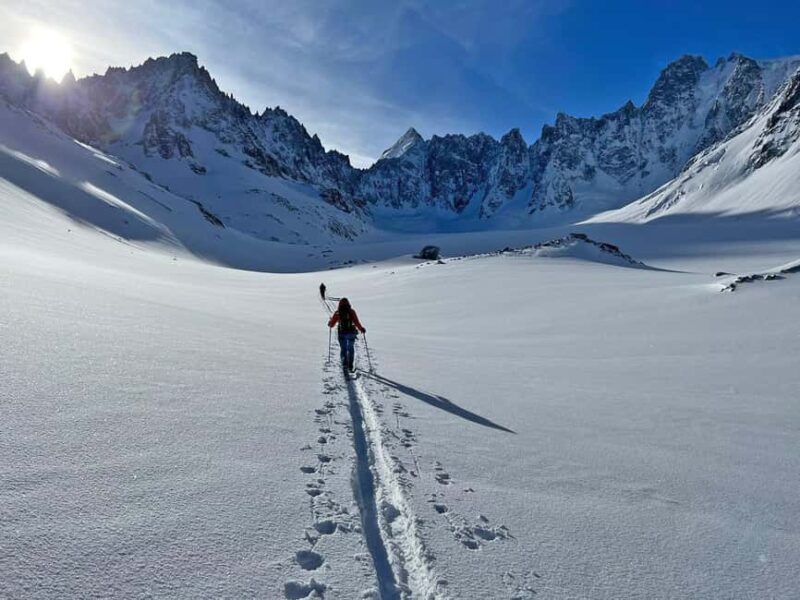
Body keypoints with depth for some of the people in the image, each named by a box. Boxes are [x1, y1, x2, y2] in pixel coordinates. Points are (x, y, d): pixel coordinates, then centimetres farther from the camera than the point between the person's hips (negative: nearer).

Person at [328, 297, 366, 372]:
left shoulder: (337, 313, -2)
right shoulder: (352, 312, -5)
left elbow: (331, 324, 5)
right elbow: (356, 322, -12)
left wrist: (329, 323, 27)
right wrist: (361, 329, 2)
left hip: (342, 334, 0)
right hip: (351, 332, 0)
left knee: (343, 349, 14)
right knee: (351, 349, 14)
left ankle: (345, 363, -4)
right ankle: (350, 366, 9)